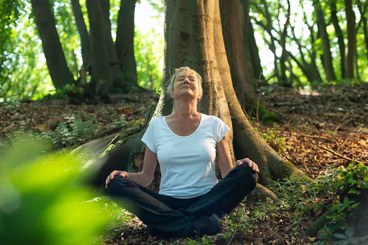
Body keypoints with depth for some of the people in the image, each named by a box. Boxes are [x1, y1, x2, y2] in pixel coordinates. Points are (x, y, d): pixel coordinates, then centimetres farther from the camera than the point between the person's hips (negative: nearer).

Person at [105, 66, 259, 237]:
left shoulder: (214, 125, 5)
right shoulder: (157, 126, 6)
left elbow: (227, 173, 7)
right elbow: (146, 176, 8)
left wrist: (242, 167, -16)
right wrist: (125, 175, -13)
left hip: (207, 200, 0)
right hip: (169, 203, 1)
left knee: (246, 172, -25)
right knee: (116, 185, -22)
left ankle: (172, 221, -27)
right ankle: (198, 224, -31)